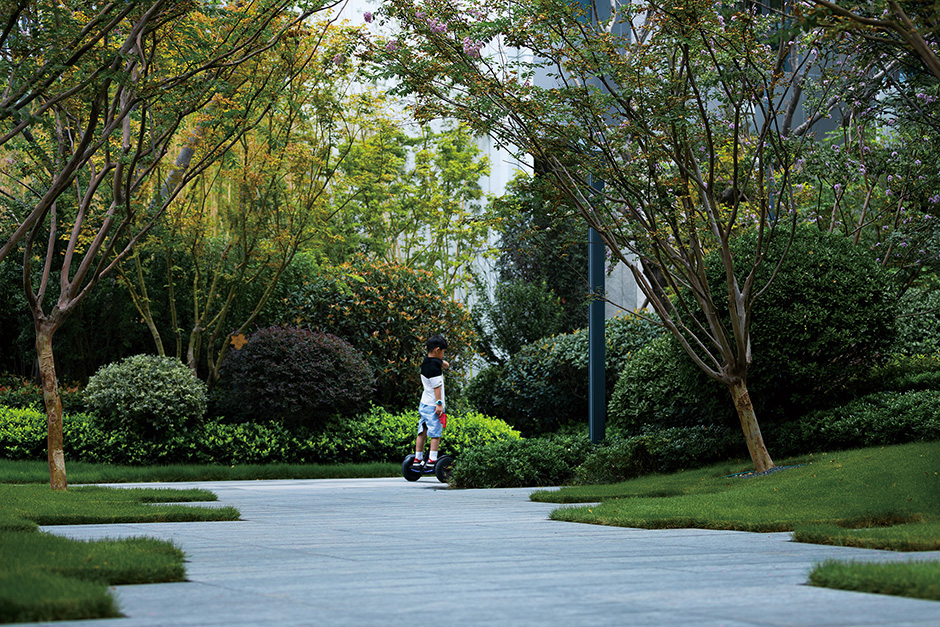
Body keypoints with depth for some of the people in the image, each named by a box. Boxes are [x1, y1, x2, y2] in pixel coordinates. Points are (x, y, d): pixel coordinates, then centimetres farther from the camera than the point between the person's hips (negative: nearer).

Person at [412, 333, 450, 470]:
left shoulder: (425, 363, 12)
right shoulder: (435, 365, -16)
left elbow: (445, 364, 22)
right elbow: (437, 385, -19)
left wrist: (443, 363, 0)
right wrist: (439, 403, -19)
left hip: (423, 404, 9)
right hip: (433, 405, -9)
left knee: (422, 432, 11)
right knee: (435, 433, -5)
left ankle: (417, 459, 14)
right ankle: (432, 460, -8)